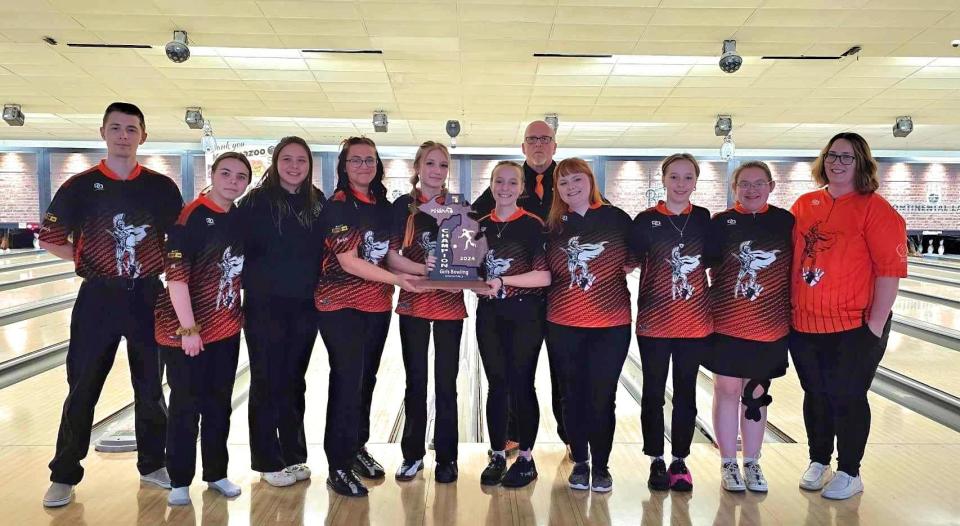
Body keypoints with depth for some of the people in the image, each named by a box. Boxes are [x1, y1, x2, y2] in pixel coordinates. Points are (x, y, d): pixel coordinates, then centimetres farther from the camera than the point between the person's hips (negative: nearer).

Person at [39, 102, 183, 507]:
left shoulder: (162, 187, 1)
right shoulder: (81, 186, -2)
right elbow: (50, 238, 3)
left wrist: (156, 261, -1)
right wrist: (89, 260, -3)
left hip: (146, 296, 1)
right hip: (98, 298, -1)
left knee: (150, 388, 11)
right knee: (82, 389, 6)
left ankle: (152, 463, 27)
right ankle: (64, 475, 21)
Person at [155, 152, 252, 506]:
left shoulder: (242, 219, 6)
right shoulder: (191, 217, -14)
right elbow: (176, 275, -18)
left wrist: (241, 313, 12)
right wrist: (188, 328, -20)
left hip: (226, 328, 6)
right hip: (186, 329, -6)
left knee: (219, 404, 14)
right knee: (186, 406, 4)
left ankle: (216, 473, 27)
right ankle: (179, 482, 19)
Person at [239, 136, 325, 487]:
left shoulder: (317, 203, 7)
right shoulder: (257, 201, -5)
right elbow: (241, 251, -6)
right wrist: (252, 292, -9)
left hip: (305, 307, 4)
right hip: (266, 306, -4)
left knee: (294, 382, 13)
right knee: (267, 383, 5)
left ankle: (294, 455, 25)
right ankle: (269, 461, 17)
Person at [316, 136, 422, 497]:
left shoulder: (383, 206, 8)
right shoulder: (338, 205, -13)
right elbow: (349, 262, -19)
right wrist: (397, 279, -22)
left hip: (377, 305, 7)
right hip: (341, 305, -7)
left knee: (366, 378, 15)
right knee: (348, 381, -5)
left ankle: (357, 447, 32)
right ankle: (339, 467, 7)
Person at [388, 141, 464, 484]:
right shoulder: (403, 206, 1)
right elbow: (390, 255, -6)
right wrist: (422, 268, -23)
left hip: (450, 303, 1)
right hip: (413, 303, 0)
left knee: (446, 383, 5)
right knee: (415, 381, 8)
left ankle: (446, 457, 17)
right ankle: (413, 454, 22)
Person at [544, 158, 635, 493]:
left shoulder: (616, 218, 0)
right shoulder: (554, 226, 6)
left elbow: (635, 260, 6)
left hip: (611, 323, -2)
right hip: (564, 325, 2)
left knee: (602, 397, 3)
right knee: (573, 395, 9)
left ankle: (601, 466, 20)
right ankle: (580, 462, 25)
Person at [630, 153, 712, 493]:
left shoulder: (703, 219, 5)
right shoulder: (646, 220, -2)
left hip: (695, 321, 2)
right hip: (654, 321, -2)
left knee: (686, 393, 10)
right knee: (653, 393, 7)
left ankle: (679, 461, 23)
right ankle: (656, 461, 21)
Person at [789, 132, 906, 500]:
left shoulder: (875, 209, -9)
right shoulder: (805, 204, 6)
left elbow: (890, 270, -12)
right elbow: (790, 258, 13)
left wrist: (876, 326, -14)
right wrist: (788, 309, 9)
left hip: (853, 328, -4)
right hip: (804, 325, 5)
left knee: (847, 399, 7)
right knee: (815, 395, 16)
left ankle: (849, 473, 24)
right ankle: (818, 462, 33)